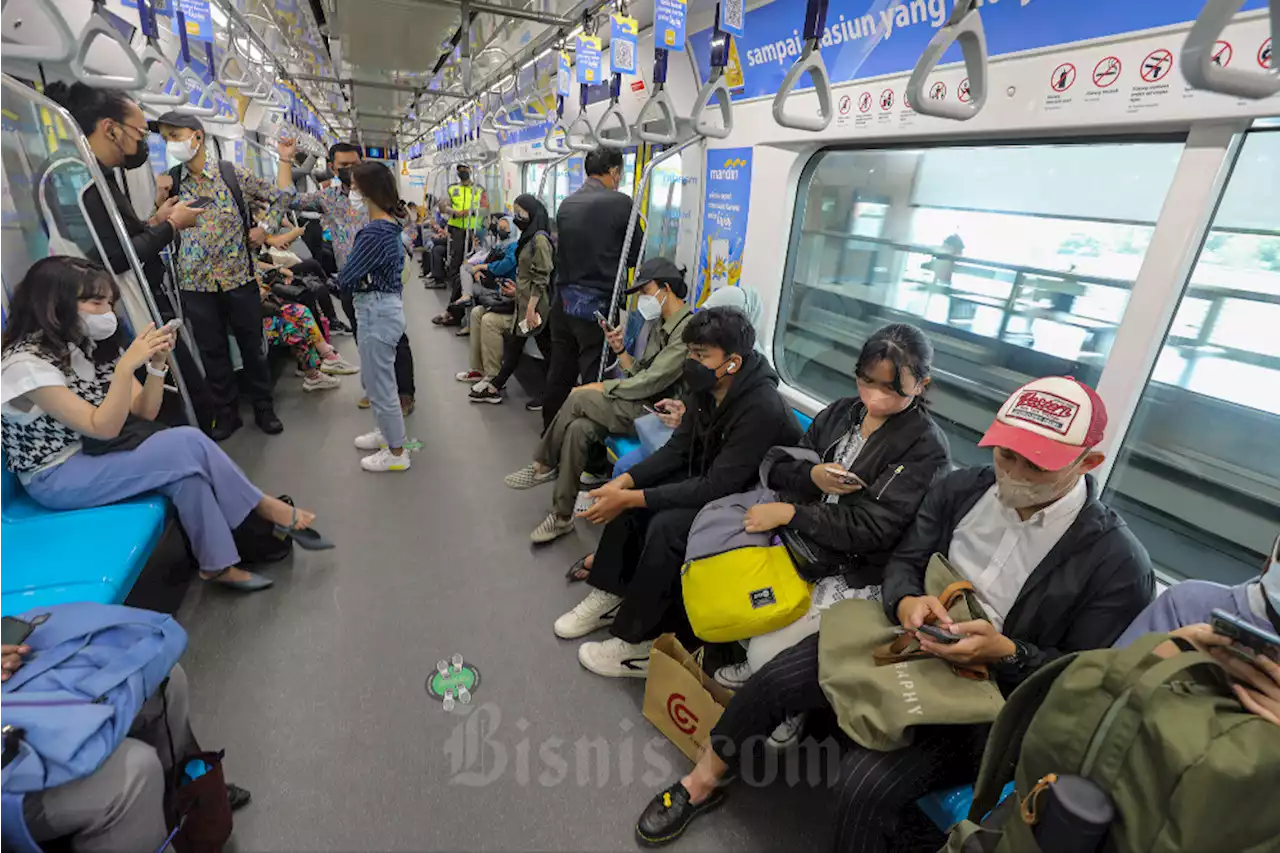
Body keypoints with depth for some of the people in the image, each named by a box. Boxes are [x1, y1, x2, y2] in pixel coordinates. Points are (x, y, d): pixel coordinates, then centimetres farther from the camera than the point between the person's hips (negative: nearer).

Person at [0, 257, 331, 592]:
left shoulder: (91, 345, 3)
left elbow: (144, 412, 0)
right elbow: (103, 428, -25)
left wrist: (157, 363, -16)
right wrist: (127, 365, -33)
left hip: (98, 452, 7)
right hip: (55, 478, -7)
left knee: (185, 466, -24)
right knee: (188, 446, -26)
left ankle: (217, 563, -15)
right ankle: (267, 511, -12)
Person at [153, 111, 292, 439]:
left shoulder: (234, 174, -3)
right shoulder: (171, 182, 3)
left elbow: (278, 197, 8)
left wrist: (263, 230, 0)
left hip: (239, 276, -2)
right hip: (196, 282, 2)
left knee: (252, 345, 7)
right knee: (212, 351, 8)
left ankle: (263, 407, 22)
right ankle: (227, 412, 22)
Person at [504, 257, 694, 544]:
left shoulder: (688, 330, -16)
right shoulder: (659, 324, 15)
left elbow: (650, 383, -20)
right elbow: (640, 374, 14)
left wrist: (600, 387, -13)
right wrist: (620, 351, -2)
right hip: (642, 405, 8)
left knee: (579, 399, -20)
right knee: (579, 428, -17)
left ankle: (543, 466, 1)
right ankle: (561, 517, -7)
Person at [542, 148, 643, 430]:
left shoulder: (566, 204, 8)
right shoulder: (620, 202, -9)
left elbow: (565, 249, 13)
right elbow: (637, 255, -3)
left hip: (564, 300, 7)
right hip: (596, 304, -6)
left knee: (559, 372, 16)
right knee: (595, 378, 1)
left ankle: (551, 430, 30)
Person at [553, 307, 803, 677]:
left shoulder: (763, 410, -31)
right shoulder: (708, 388, -8)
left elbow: (716, 488, -32)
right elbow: (678, 448, -1)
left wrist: (630, 498, -32)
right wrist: (625, 482, -17)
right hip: (711, 478, 8)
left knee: (666, 526, -28)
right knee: (630, 493, -5)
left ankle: (636, 642, -9)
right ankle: (610, 596, 7)